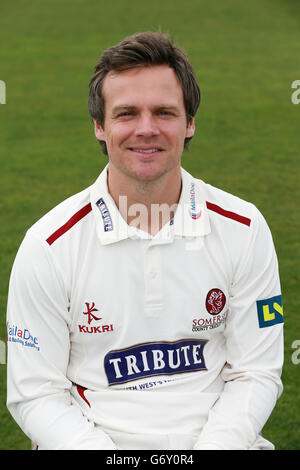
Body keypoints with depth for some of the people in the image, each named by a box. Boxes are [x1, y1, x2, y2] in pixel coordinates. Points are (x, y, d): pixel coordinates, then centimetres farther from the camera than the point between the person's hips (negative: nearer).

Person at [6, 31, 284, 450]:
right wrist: (102, 450, -17)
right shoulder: (48, 246, -5)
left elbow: (256, 373, 4)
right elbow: (35, 394, -2)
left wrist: (216, 444, -13)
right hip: (92, 439, -1)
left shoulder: (244, 229, 0)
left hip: (215, 437, 2)